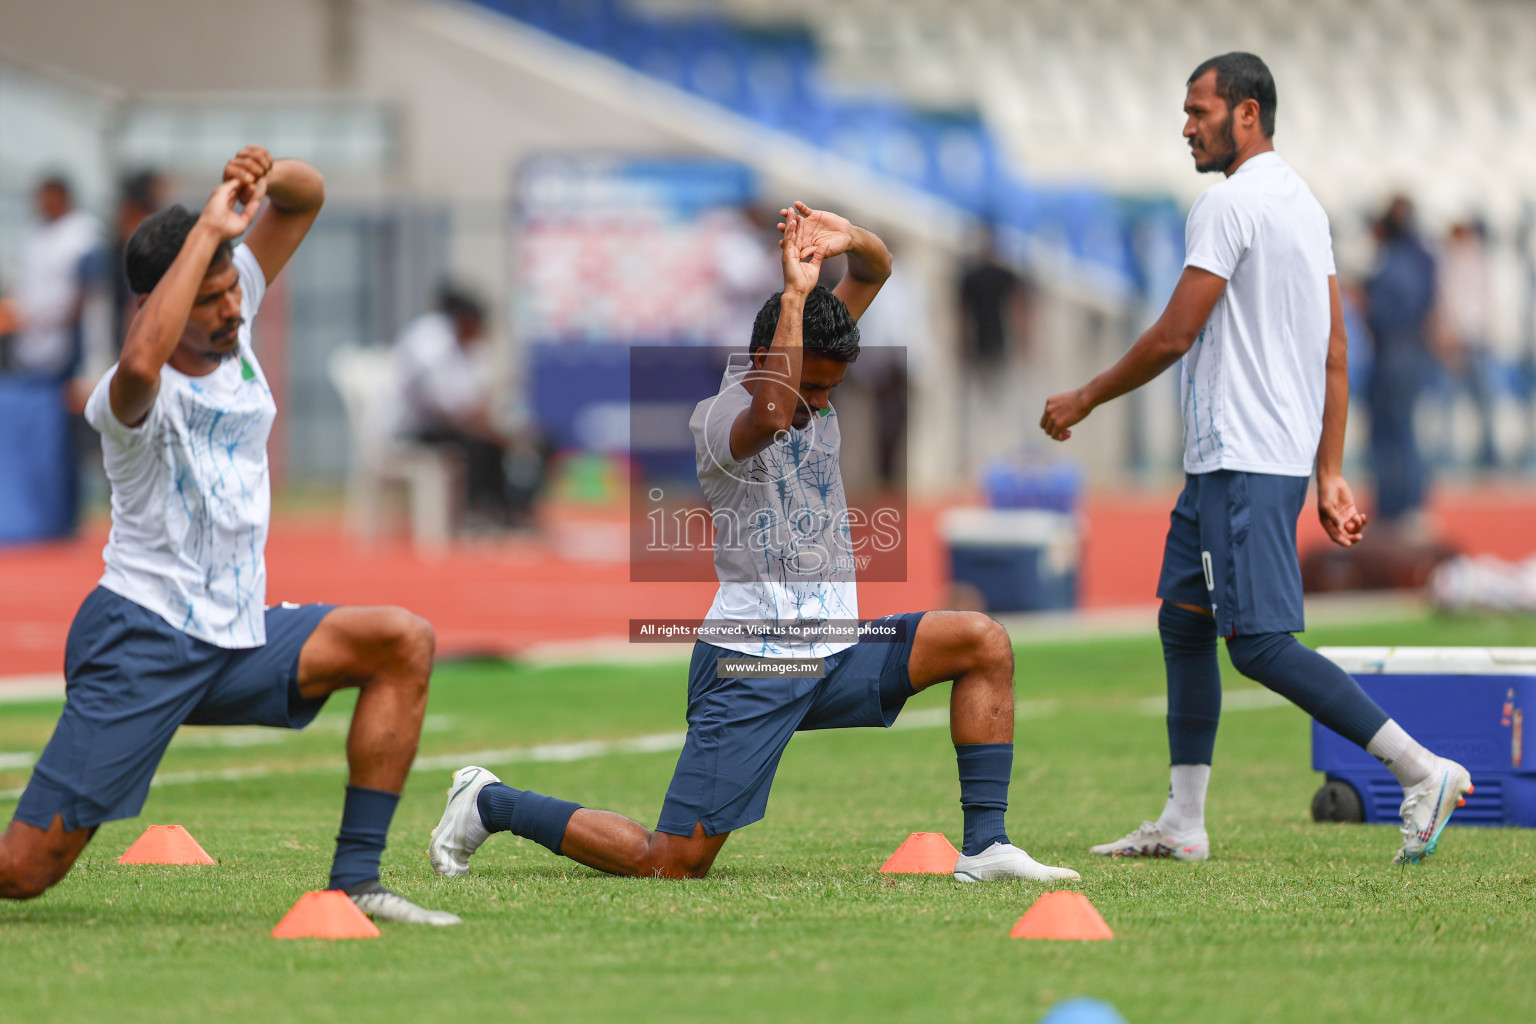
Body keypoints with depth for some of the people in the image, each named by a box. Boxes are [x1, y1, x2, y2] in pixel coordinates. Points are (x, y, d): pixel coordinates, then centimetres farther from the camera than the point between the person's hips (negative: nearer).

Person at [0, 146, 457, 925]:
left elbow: (307, 198, 7)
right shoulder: (133, 399, -19)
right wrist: (207, 230, -39)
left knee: (403, 643, -10)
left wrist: (268, 179, -17)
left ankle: (355, 883, -9)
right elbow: (140, 363, -46)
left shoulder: (232, 323, 3)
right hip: (139, 640, -7)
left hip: (236, 640, 7)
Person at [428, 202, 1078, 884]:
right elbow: (770, 416, -40)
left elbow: (876, 272, 8)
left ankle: (984, 847, -6)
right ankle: (490, 803, 13)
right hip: (752, 666, -7)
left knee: (982, 642, -8)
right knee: (673, 864, -9)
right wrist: (794, 293, -35)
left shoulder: (810, 375, 7)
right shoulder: (716, 417, -15)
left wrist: (852, 241, -17)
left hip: (835, 657, 7)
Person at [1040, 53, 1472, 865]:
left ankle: (1422, 770, -16)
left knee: (1259, 642, -13)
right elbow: (1334, 356, 16)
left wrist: (1084, 401, 0)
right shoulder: (1304, 205, 16)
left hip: (1244, 461, -10)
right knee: (1183, 622, 14)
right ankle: (1182, 823, 15)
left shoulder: (1230, 204, -13)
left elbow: (1173, 336, -14)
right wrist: (1330, 477, 16)